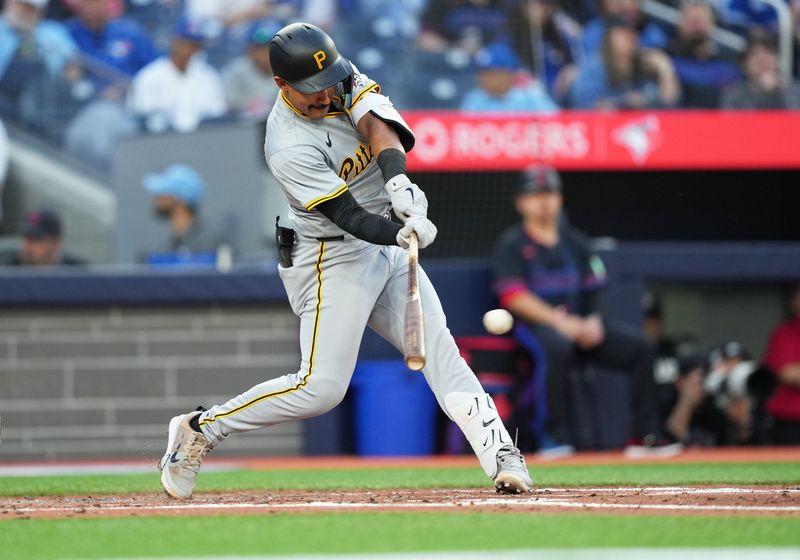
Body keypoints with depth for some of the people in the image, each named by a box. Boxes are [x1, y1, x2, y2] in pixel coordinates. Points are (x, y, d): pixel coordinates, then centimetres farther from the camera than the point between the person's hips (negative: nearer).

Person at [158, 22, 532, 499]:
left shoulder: (342, 78, -4)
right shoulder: (290, 148, -25)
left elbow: (377, 124, -20)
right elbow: (348, 217, -28)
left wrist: (398, 179, -39)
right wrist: (402, 235, -46)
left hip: (385, 245, 7)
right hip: (333, 259, -7)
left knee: (439, 349, -2)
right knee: (321, 387, -13)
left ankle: (502, 457, -6)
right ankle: (200, 429, 0)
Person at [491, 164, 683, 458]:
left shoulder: (575, 241, 16)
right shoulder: (511, 244, 0)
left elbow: (591, 291, 15)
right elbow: (512, 296, -12)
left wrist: (592, 322, -7)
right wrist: (557, 321, -21)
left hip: (579, 323, 6)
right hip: (533, 323, -6)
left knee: (638, 345, -10)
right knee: (557, 346, -39)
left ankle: (644, 435, -9)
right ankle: (555, 438, -35)